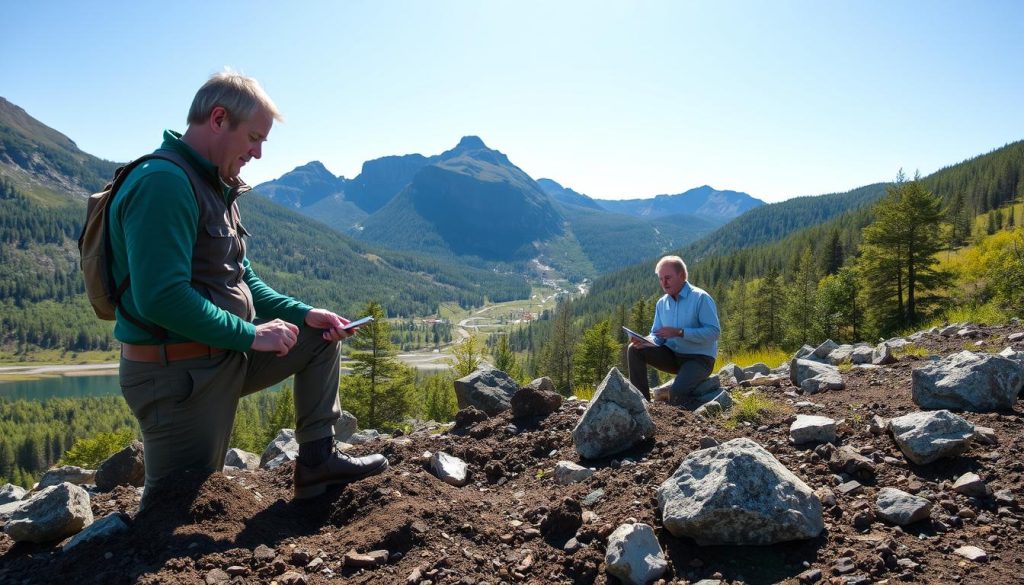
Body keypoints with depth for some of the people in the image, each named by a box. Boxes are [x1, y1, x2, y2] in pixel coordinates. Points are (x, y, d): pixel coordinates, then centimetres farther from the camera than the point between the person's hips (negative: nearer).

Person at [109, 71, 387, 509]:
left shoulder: (215, 186, 11)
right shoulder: (164, 182, -21)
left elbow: (242, 280, 17)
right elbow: (161, 298, -29)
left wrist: (303, 313, 3)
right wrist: (250, 334, -18)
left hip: (226, 355, 9)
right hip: (176, 374, -9)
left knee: (321, 338, 12)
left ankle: (317, 460, 14)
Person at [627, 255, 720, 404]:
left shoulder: (701, 298, -12)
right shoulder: (661, 303, 8)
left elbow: (714, 331, -20)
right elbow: (657, 337, 7)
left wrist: (679, 332, -25)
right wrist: (644, 342, -17)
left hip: (699, 358, -6)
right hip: (673, 355, 7)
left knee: (676, 392, -33)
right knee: (633, 349, -12)